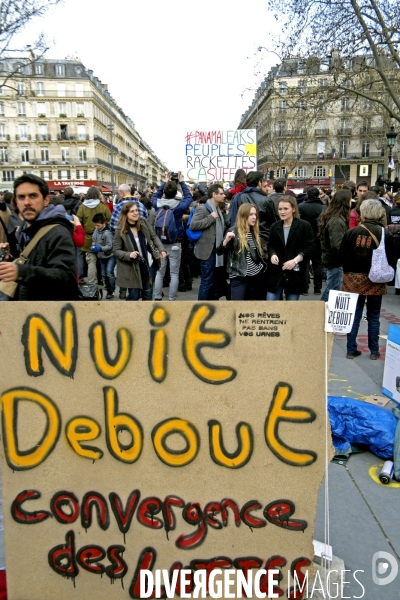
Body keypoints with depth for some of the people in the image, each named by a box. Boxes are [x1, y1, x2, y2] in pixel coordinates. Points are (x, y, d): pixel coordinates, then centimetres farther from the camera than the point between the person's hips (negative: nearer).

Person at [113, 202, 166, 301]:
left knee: (148, 294, 13)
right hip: (133, 268, -4)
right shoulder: (120, 230, -15)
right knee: (134, 295, 2)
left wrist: (161, 249, -6)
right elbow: (116, 250, -10)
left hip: (148, 264, 4)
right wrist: (129, 255, -28)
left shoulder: (143, 222, -4)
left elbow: (153, 237, 8)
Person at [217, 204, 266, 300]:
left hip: (257, 275, 6)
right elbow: (219, 252, -10)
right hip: (239, 277, -6)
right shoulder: (233, 231, -7)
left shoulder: (255, 232, 12)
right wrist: (226, 240, -27)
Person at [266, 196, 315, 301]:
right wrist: (272, 255, -5)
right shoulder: (275, 226, 9)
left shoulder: (304, 226, -4)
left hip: (295, 273, -3)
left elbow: (311, 246, -6)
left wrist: (295, 260, -17)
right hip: (276, 272, 3)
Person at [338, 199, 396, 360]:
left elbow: (341, 258, -2)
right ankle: (374, 351, 18)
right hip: (376, 281, 0)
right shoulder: (386, 234, -9)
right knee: (373, 317, 12)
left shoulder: (351, 232, -8)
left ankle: (351, 350, 14)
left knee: (354, 315, 10)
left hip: (353, 280, 0)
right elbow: (392, 260, -4)